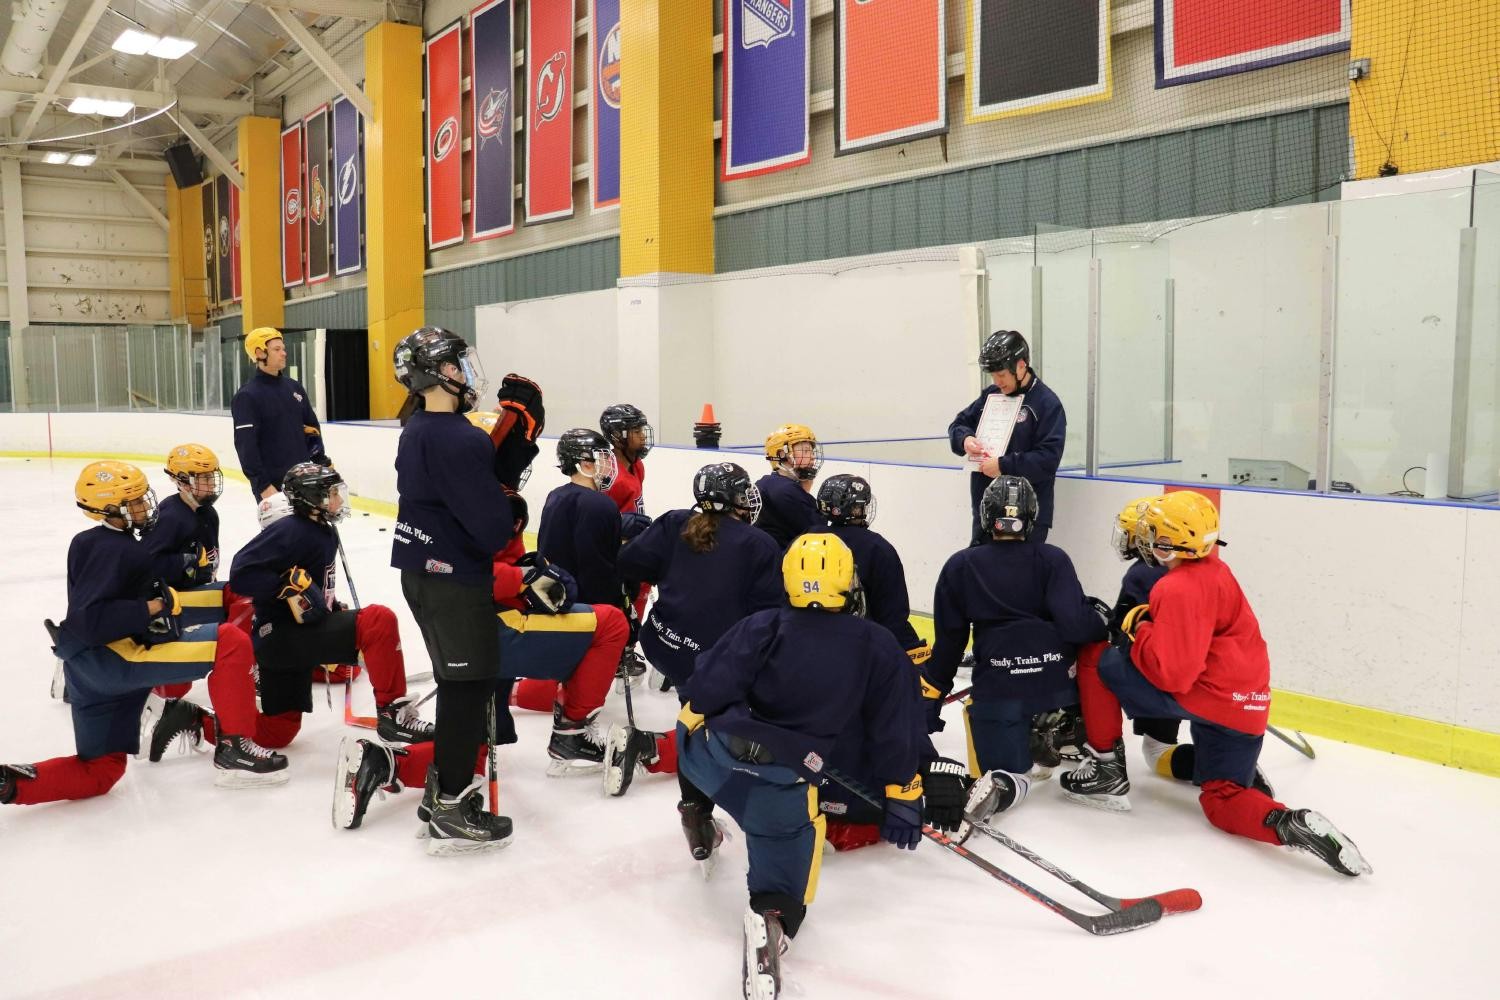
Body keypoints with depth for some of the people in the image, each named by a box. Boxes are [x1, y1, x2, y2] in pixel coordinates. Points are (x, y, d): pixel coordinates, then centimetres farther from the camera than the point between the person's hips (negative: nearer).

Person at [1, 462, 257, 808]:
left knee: (99, 771, 19)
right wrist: (151, 608, -16)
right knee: (232, 643, -17)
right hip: (111, 658, -10)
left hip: (90, 668, 10)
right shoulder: (118, 551, -11)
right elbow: (90, 622, -21)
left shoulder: (87, 542, 20)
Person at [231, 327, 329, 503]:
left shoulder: (294, 387, 9)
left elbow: (312, 428, 17)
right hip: (271, 483, -6)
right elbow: (246, 446, -16)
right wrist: (262, 484, -21)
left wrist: (322, 463, 12)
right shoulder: (247, 396, -11)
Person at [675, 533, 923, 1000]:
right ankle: (773, 915, -24)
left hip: (715, 755, 2)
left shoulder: (763, 626, 1)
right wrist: (903, 797, 16)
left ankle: (698, 821, 44)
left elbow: (708, 687, -4)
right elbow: (891, 732, 8)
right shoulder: (879, 649, 4)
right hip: (782, 787, -2)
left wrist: (691, 719, 15)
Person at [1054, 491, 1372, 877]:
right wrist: (1147, 625, 12)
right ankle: (1291, 824, -9)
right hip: (1248, 704, 9)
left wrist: (1136, 631, -8)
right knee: (1222, 800, 19)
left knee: (1098, 662, -2)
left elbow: (1172, 673, -23)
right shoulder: (1213, 570, 12)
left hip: (1208, 698, -9)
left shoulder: (1179, 589, -18)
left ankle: (1108, 771, 5)